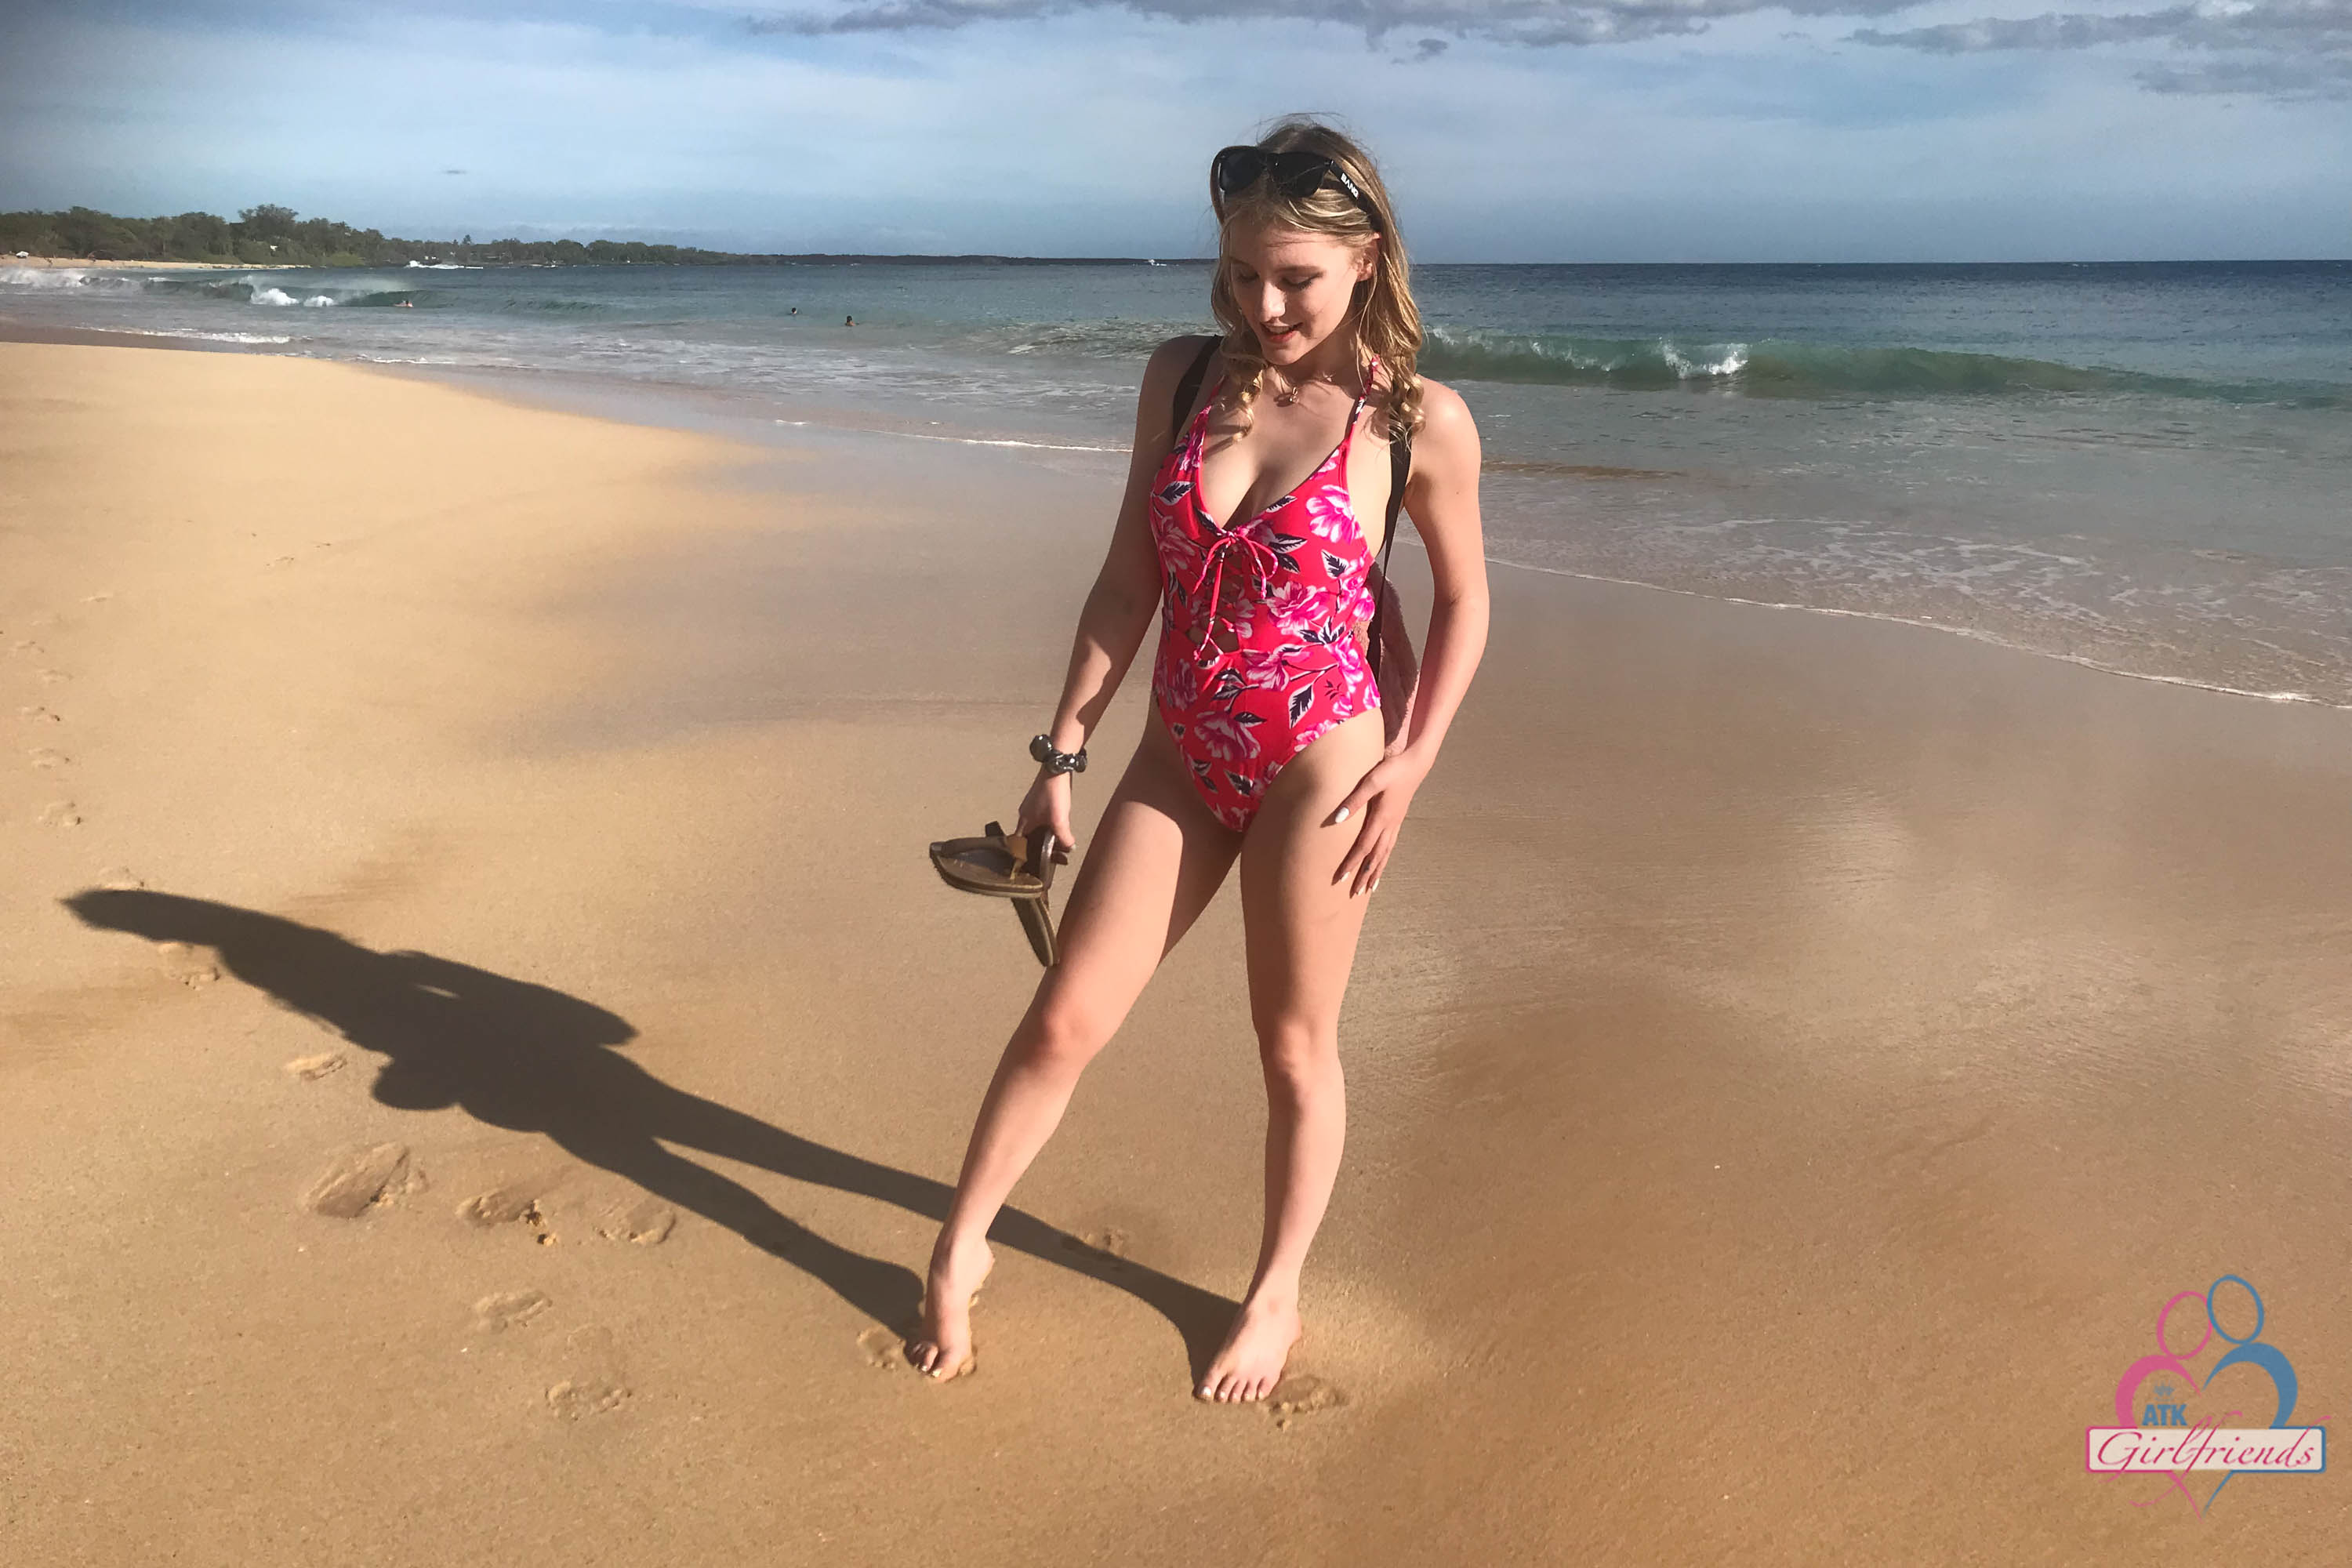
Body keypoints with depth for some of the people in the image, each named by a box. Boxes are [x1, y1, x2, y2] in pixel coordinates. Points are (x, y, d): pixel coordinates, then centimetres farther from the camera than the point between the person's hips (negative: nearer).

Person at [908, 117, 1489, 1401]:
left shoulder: (1419, 419, -8)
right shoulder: (1181, 377, 1)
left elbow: (1463, 596, 4)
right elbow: (1129, 580, 4)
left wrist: (1413, 761, -5)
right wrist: (1063, 750, 3)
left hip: (1316, 764, -3)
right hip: (1179, 758, 4)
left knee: (1294, 1045, 12)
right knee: (1063, 1019, 8)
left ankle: (1276, 1294, 34)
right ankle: (959, 1249, 30)